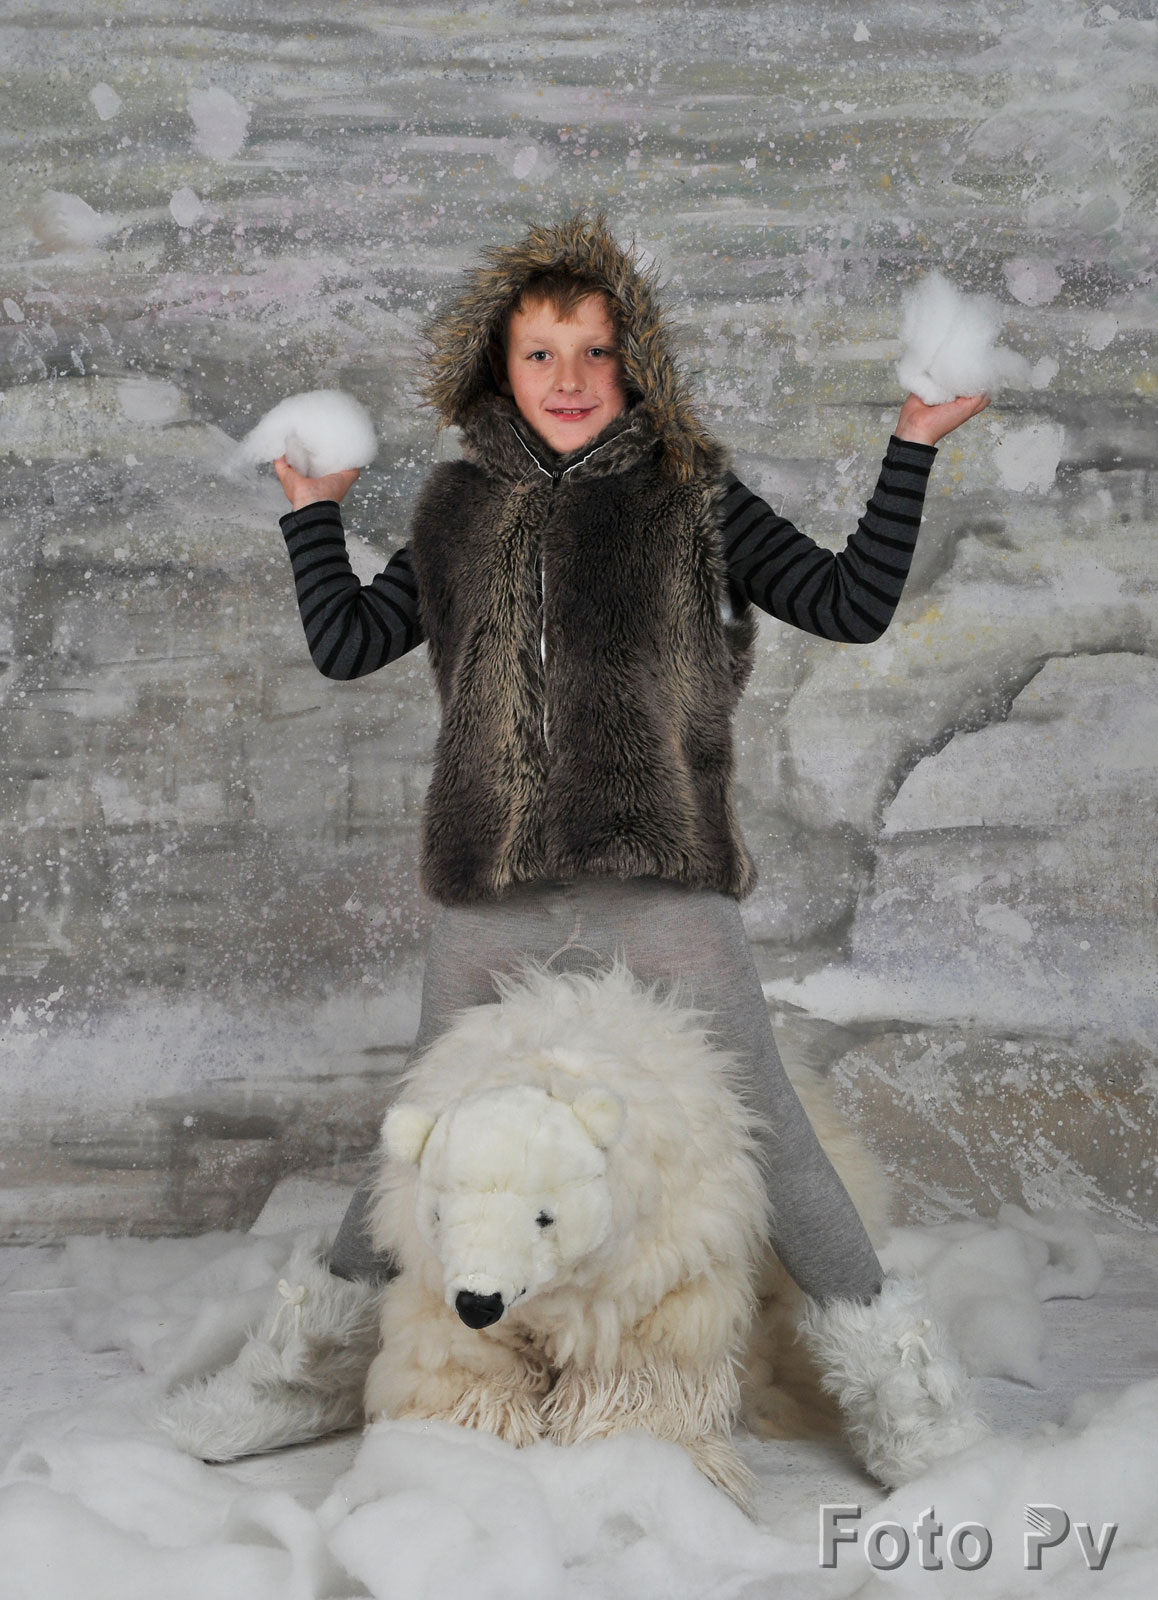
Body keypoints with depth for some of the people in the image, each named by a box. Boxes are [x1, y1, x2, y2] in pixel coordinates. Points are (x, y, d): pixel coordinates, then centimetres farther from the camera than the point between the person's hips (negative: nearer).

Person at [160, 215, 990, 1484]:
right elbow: (346, 644, 22)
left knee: (761, 1137, 0)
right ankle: (316, 1364, 37)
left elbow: (851, 604, 7)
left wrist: (912, 448, 4)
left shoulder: (695, 496, 7)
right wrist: (312, 510, 23)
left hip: (664, 892, -2)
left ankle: (899, 1385, 19)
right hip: (489, 905, 3)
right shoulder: (460, 510, 13)